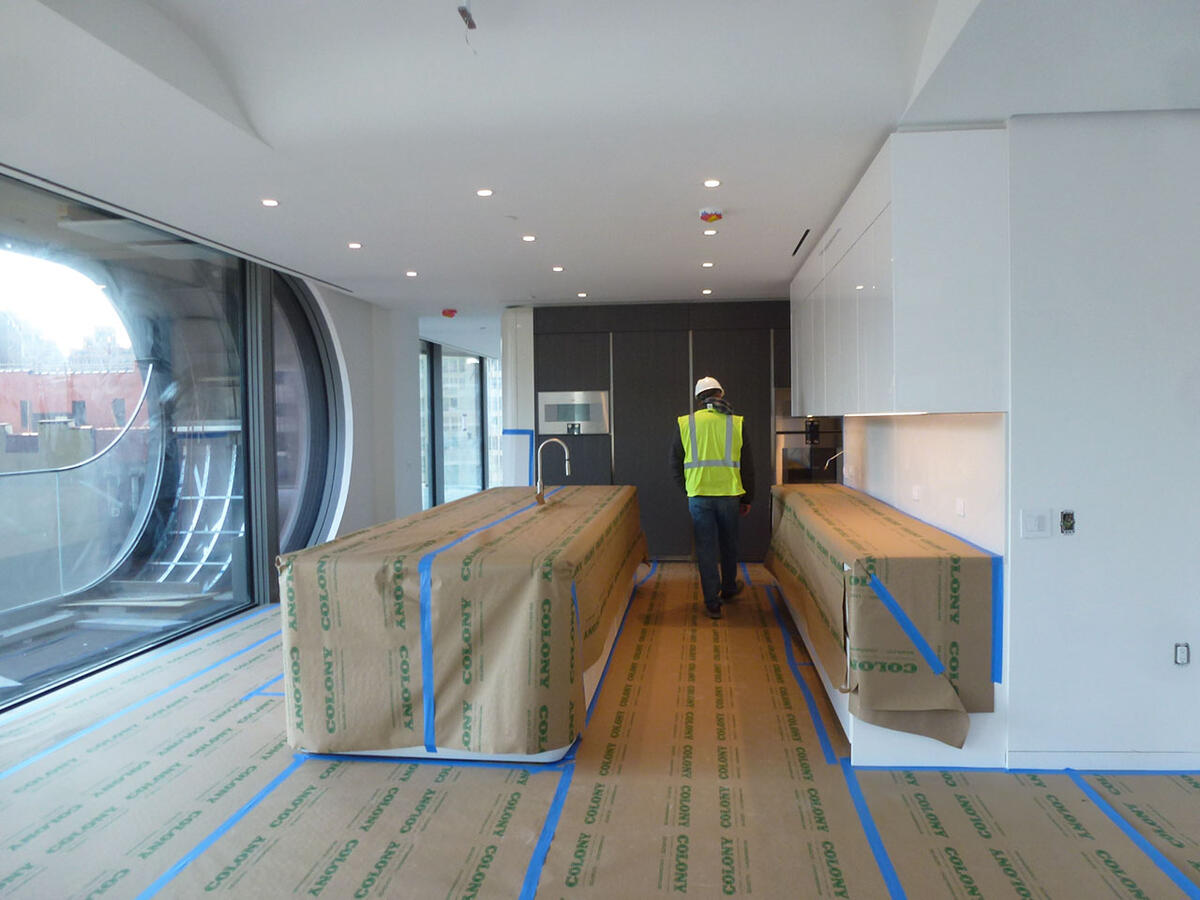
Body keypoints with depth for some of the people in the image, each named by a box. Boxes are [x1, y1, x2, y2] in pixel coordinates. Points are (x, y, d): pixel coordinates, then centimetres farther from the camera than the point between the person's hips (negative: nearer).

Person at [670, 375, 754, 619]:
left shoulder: (686, 423, 0)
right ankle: (729, 588, 39)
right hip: (729, 494, 1)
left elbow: (675, 464, 6)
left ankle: (712, 603, 8)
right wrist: (747, 498, 12)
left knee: (705, 548, 6)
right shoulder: (735, 423, -1)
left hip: (698, 496, -1)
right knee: (729, 544, 20)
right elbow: (747, 465, 3)